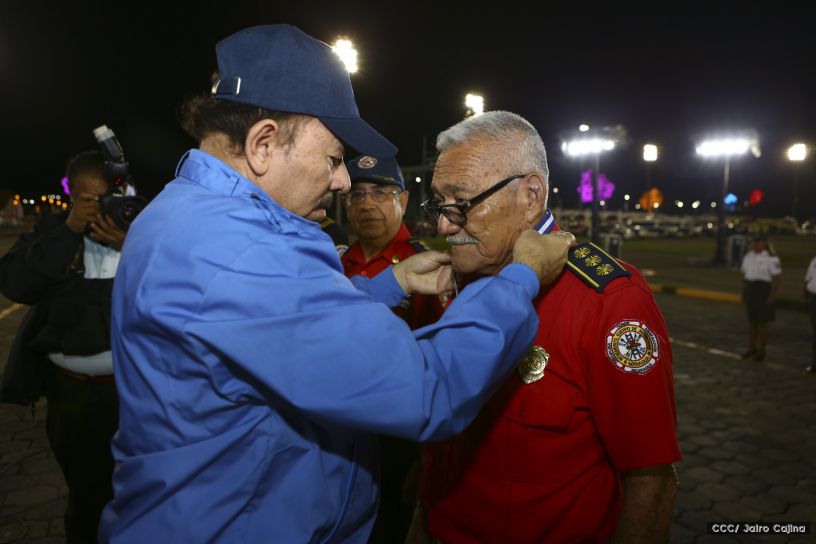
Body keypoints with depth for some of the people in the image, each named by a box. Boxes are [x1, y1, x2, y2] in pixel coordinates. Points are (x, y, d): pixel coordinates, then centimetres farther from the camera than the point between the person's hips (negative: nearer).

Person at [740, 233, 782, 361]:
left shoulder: (771, 258, -13)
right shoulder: (748, 256, 7)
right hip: (750, 290, 6)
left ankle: (761, 351, 11)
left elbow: (777, 278, -13)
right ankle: (751, 349, 20)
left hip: (764, 291, -6)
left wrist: (772, 296, -17)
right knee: (751, 321, 10)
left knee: (762, 322, 0)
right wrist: (743, 293, 11)